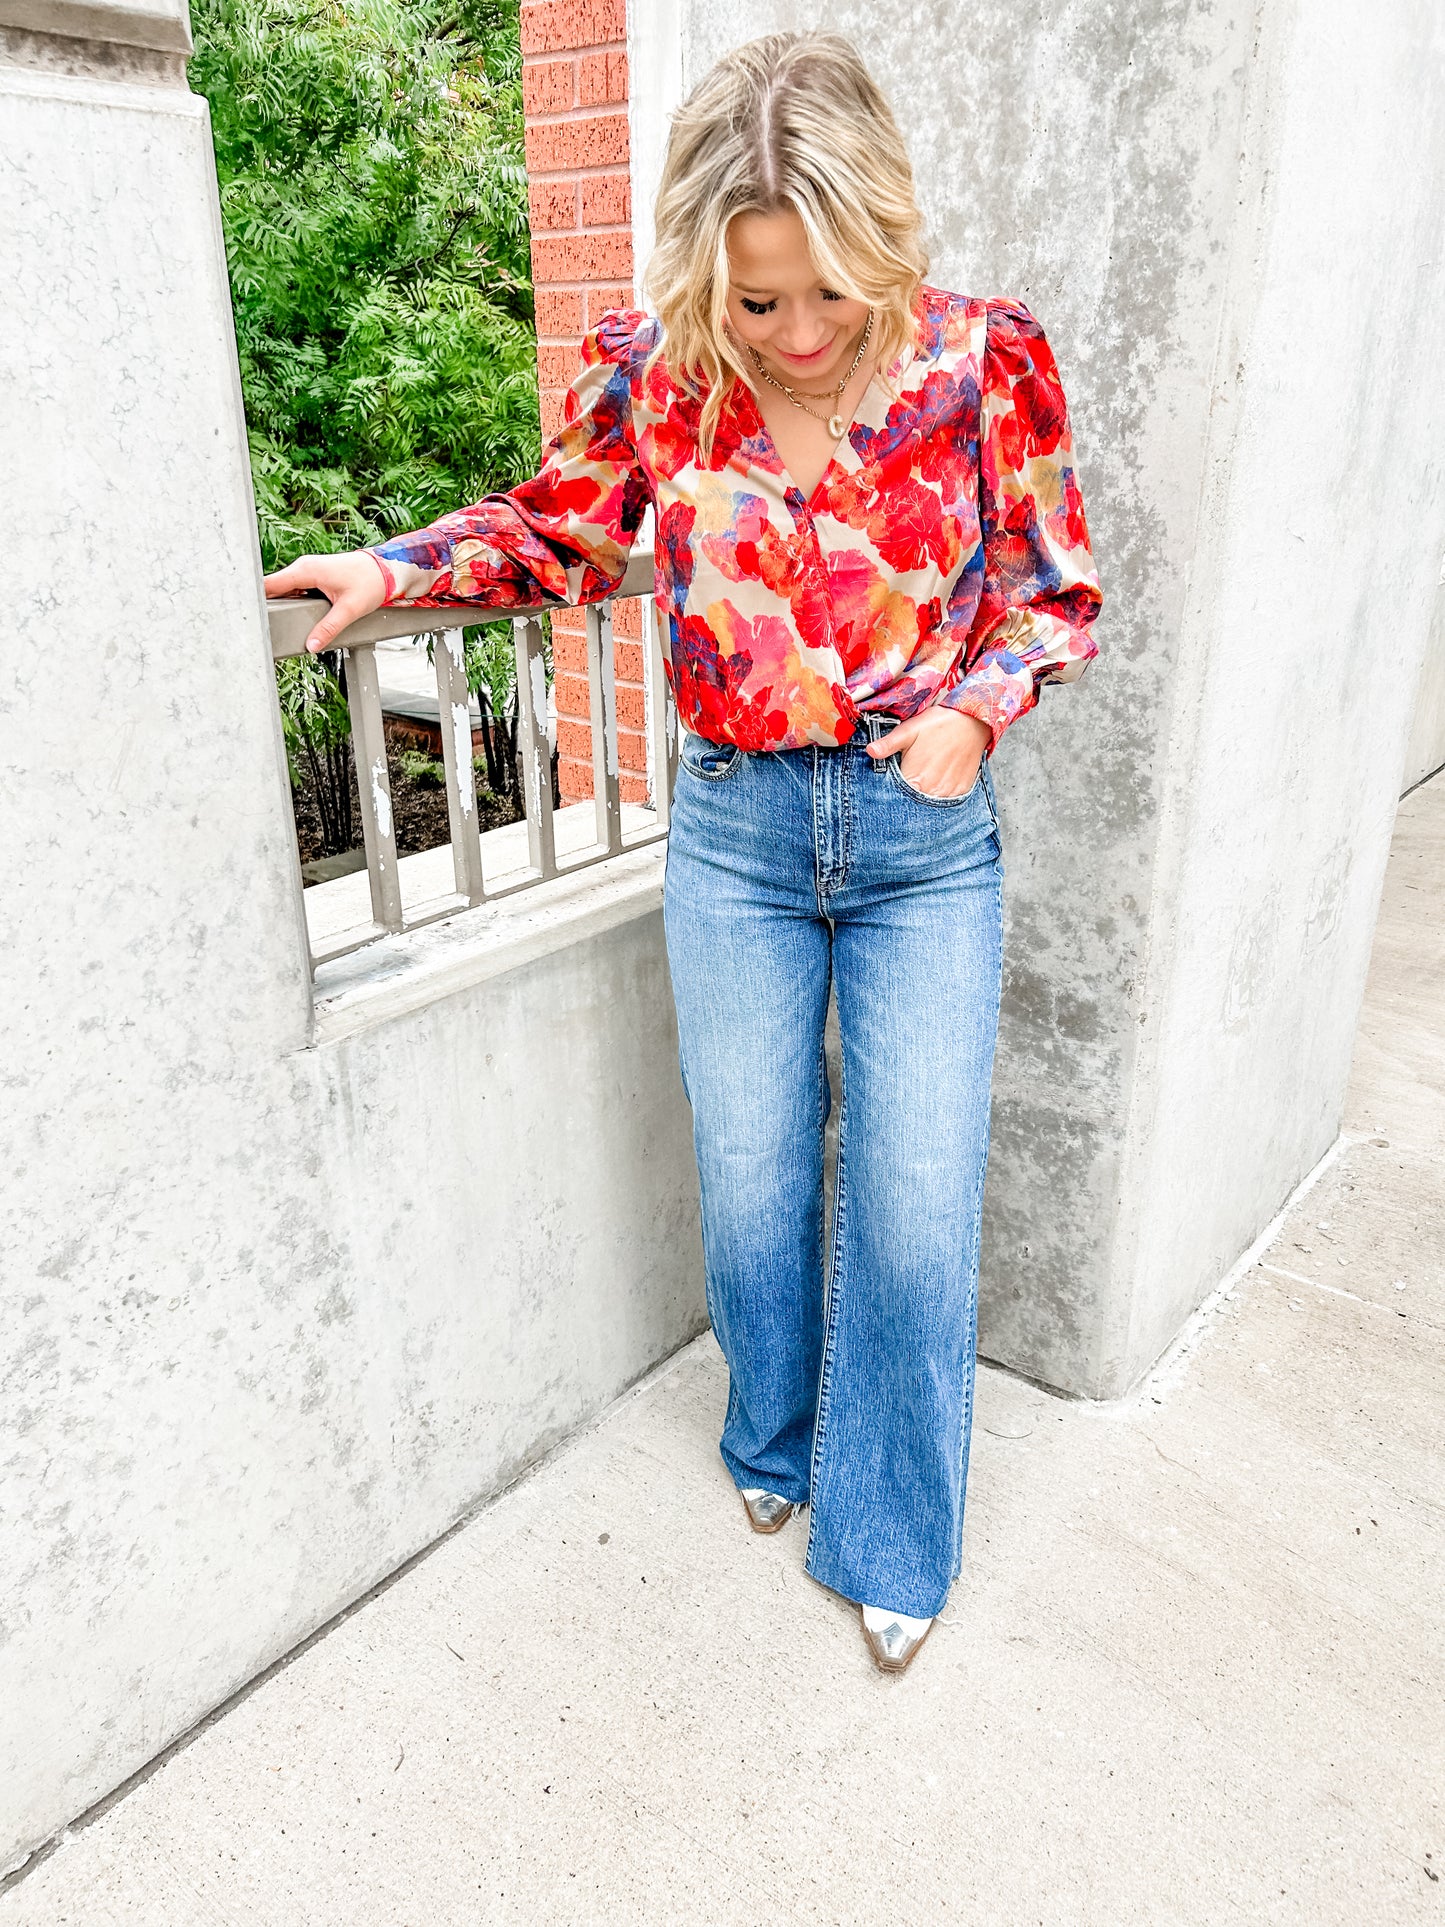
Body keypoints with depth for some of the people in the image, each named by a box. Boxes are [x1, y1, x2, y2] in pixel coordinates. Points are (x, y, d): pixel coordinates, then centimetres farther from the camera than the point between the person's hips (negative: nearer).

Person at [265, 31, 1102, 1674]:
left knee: (915, 1209, 5)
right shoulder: (652, 373, -6)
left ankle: (890, 1534, 31)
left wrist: (976, 704, -15)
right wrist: (394, 570, 0)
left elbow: (1057, 596, 2)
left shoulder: (983, 363, -9)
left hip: (926, 840, -1)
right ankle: (776, 1438, 45)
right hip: (734, 831, 1)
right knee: (748, 1188, 13)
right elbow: (559, 535, 12)